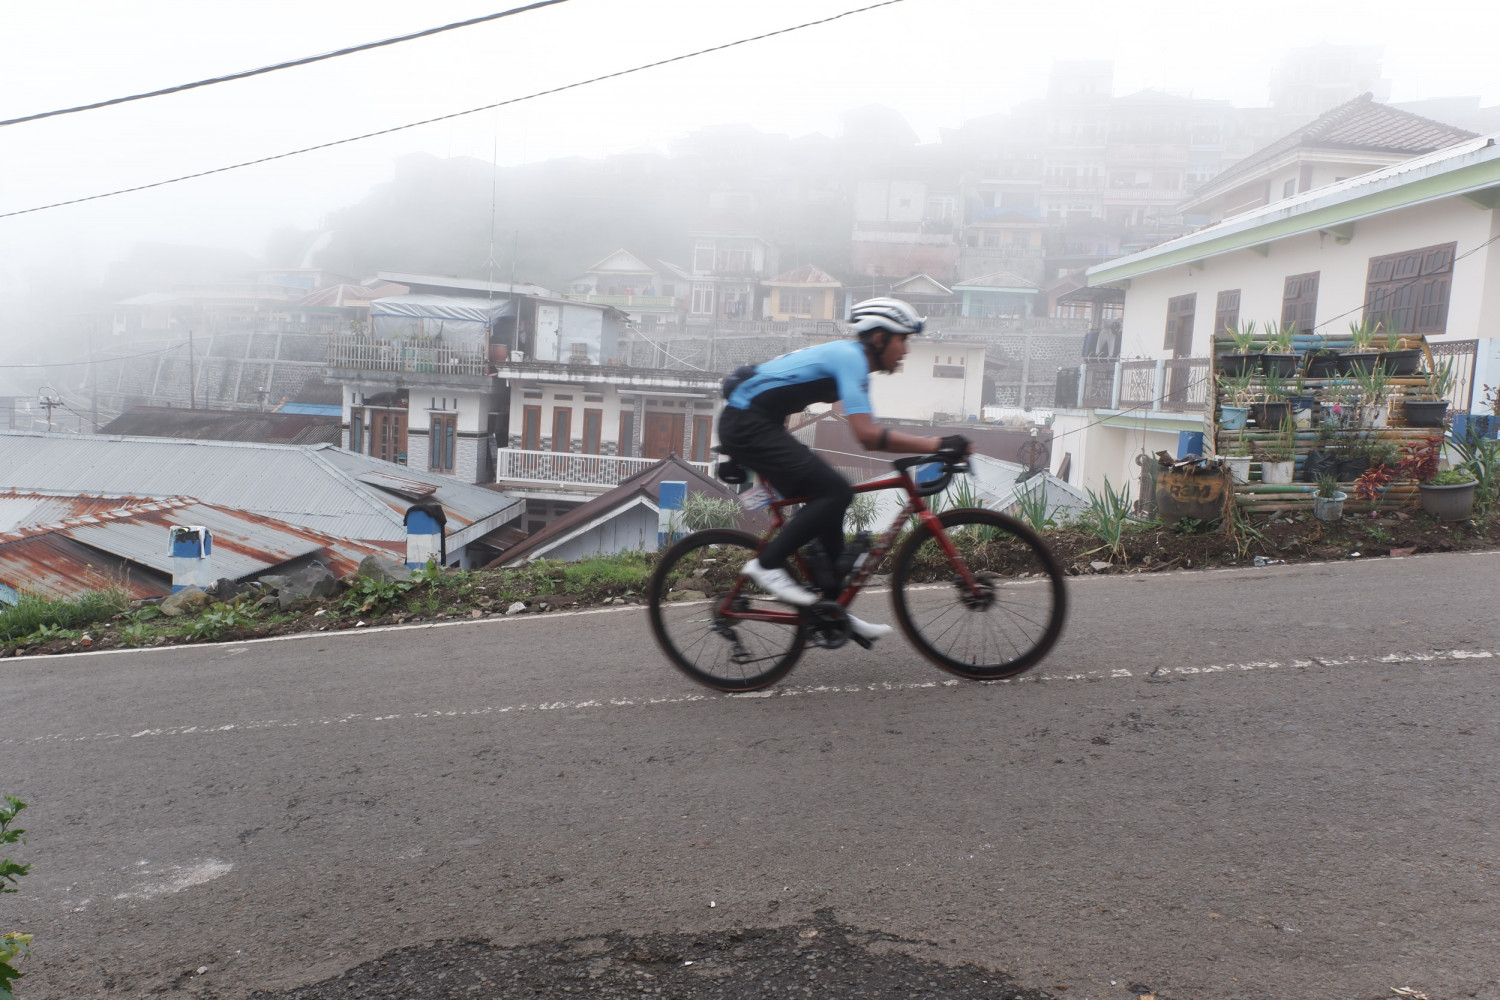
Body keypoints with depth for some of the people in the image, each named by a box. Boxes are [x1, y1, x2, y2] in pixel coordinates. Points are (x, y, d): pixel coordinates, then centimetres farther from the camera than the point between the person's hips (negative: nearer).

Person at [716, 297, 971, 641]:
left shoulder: (845, 355, 16)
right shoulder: (851, 357, -15)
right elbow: (867, 435, -27)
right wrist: (939, 444, -25)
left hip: (748, 424, 10)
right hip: (747, 423, -10)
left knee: (826, 499, 9)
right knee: (835, 492, -17)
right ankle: (768, 564, -8)